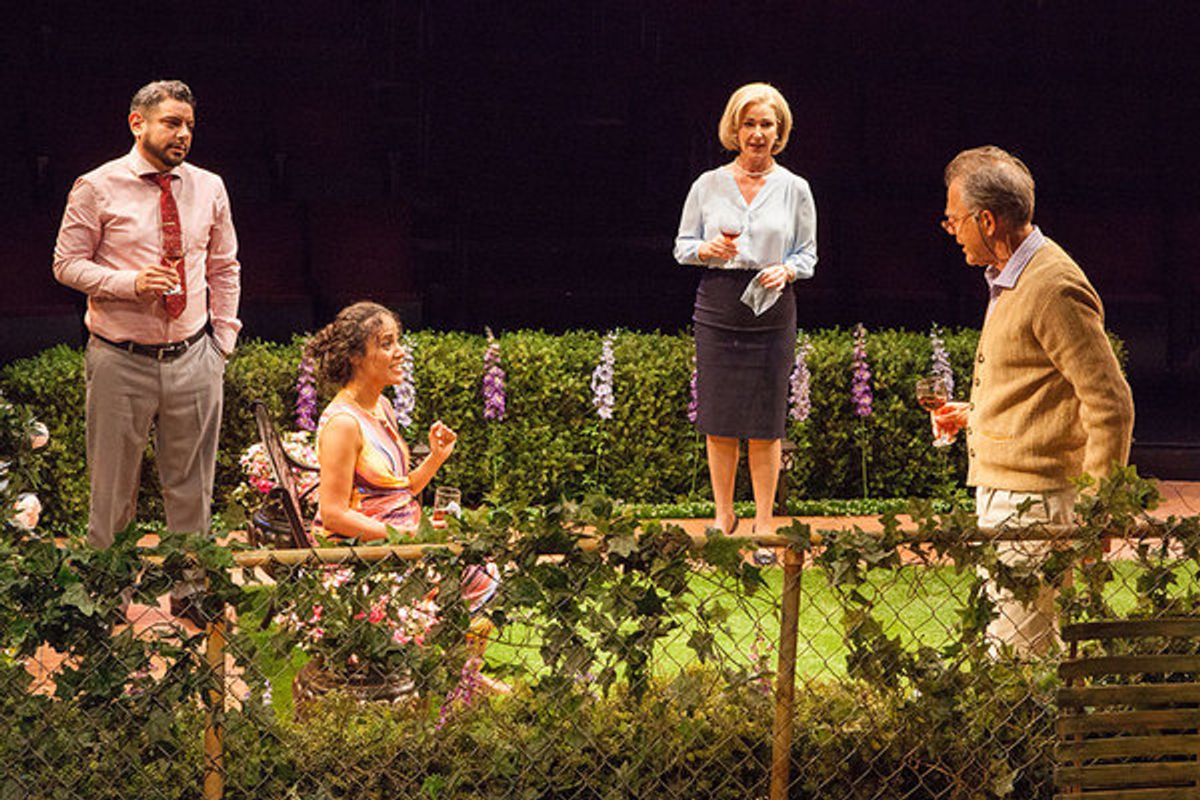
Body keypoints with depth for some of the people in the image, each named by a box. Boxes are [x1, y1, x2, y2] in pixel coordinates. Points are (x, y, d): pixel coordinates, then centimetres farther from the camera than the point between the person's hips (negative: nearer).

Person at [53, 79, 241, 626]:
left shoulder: (209, 188, 6)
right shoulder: (97, 188, -5)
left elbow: (225, 267, 16)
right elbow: (67, 264, -4)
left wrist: (223, 338, 8)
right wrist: (131, 283, -19)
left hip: (193, 358, 3)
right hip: (121, 360, -3)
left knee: (191, 486, 10)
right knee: (112, 485, 5)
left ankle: (188, 595, 23)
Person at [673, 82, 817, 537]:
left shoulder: (794, 189, 6)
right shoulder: (708, 185, 6)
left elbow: (808, 253, 9)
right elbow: (682, 246, 10)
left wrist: (786, 270, -12)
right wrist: (708, 250, -11)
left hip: (772, 313, -1)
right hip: (717, 310, 1)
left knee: (765, 424, 1)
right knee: (718, 421, 4)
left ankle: (764, 524, 11)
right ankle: (724, 517, 18)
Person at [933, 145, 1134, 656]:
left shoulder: (1054, 289, -18)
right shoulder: (1008, 279, 14)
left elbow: (1110, 404, -19)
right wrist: (975, 414, 21)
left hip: (1032, 500, -10)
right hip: (999, 490, 10)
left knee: (1015, 653, -8)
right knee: (1038, 644, 15)